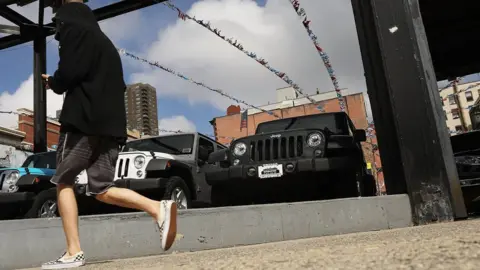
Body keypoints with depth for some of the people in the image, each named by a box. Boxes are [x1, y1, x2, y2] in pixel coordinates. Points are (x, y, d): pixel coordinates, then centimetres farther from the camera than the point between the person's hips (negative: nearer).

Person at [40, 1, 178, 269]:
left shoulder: (74, 28, 4)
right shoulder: (105, 42, 29)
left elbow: (69, 73, -12)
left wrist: (53, 83, 11)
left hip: (84, 119, -7)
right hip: (112, 123, 7)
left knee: (64, 182, 4)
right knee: (102, 189, 6)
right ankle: (159, 209, -13)